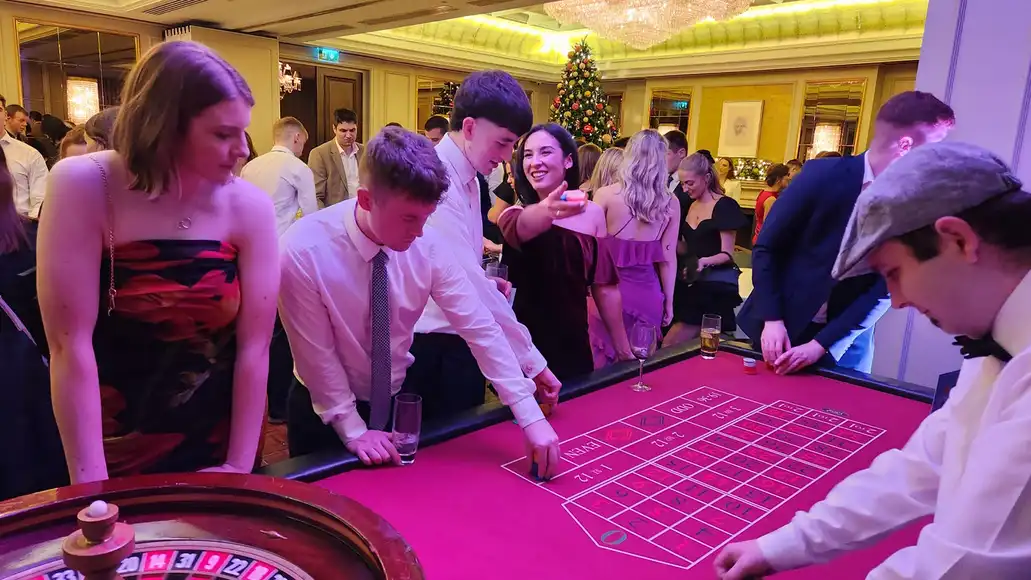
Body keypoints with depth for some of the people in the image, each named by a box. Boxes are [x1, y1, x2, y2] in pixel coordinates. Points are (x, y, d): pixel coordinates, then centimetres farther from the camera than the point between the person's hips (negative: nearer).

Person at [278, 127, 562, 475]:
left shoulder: (428, 244, -18)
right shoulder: (304, 250, -26)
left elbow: (481, 328, -19)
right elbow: (316, 353, -18)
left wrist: (530, 417, -23)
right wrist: (353, 429, -17)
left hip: (402, 399, 3)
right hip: (327, 412, -3)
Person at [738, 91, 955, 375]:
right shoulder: (822, 175, -15)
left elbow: (883, 291, -9)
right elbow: (765, 248, -10)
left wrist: (821, 344, -18)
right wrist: (772, 319, -15)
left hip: (846, 337, 2)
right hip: (780, 325, -1)